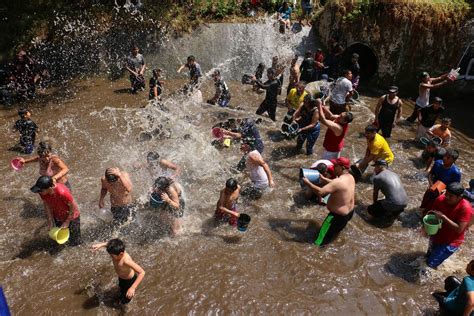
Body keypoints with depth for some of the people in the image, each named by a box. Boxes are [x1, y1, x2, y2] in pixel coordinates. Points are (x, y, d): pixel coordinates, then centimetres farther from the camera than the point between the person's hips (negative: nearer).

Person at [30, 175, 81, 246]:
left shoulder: (62, 192, -41)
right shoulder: (42, 191, -24)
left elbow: (73, 207, -26)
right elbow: (46, 205, -6)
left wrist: (67, 222, -16)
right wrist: (50, 221, -5)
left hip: (71, 217, -5)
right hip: (58, 217, 5)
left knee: (73, 243, 12)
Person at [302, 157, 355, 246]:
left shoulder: (339, 181, -30)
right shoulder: (350, 177, -1)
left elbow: (320, 192, -33)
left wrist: (308, 182, -22)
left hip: (338, 216, -9)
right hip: (350, 212, 9)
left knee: (320, 240, -7)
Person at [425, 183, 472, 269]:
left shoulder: (465, 208, -27)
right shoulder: (440, 199, -15)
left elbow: (459, 229, -29)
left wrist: (443, 217, -33)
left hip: (451, 241, -5)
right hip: (436, 236, 5)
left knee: (431, 263, -6)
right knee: (429, 256, 23)